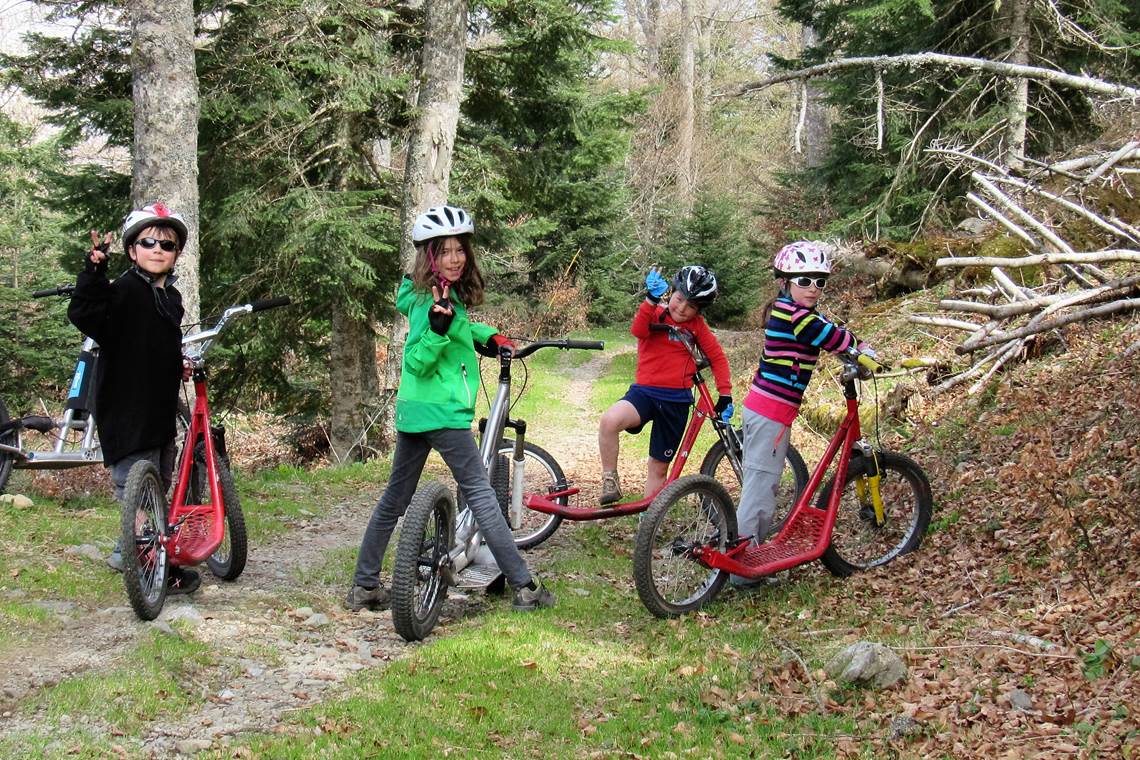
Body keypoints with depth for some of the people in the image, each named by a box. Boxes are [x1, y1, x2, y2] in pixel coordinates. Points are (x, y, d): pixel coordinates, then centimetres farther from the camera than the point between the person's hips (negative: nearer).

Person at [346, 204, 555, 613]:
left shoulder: (448, 295, 12)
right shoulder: (431, 299, -16)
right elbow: (417, 362, -19)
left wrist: (486, 335, 17)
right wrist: (437, 329, -34)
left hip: (414, 410, 10)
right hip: (442, 411, -10)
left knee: (395, 498, 12)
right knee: (480, 494, -5)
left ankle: (364, 587, 18)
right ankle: (524, 587, -1)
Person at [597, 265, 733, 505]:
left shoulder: (697, 326, 5)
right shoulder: (655, 314, -1)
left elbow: (717, 357, 8)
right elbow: (638, 331, -22)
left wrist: (725, 395, 0)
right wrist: (652, 298, -35)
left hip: (677, 400, 2)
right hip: (645, 391, -2)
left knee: (659, 467, 10)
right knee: (610, 420, -34)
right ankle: (609, 479, -14)